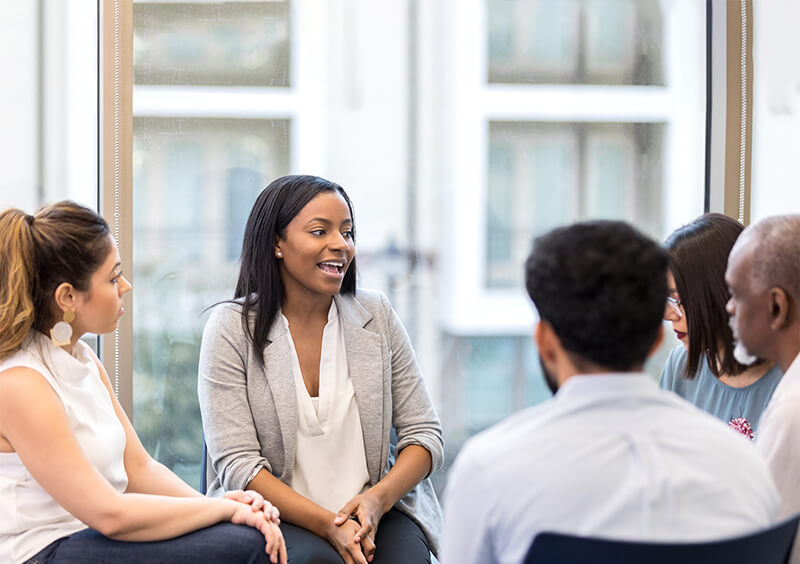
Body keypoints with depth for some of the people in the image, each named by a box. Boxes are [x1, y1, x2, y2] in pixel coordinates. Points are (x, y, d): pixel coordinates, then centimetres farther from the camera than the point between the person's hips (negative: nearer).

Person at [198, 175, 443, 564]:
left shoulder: (376, 316, 6)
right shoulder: (231, 329, -3)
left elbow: (424, 434, 6)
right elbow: (237, 465, -9)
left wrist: (377, 498, -14)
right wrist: (327, 524, -20)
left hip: (378, 508, 2)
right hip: (281, 516, -2)